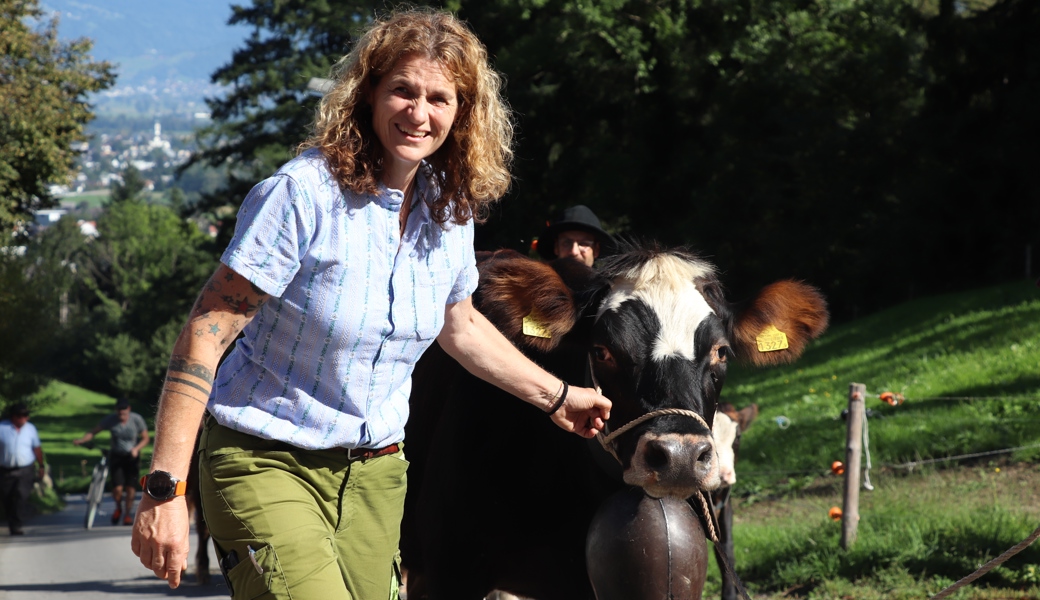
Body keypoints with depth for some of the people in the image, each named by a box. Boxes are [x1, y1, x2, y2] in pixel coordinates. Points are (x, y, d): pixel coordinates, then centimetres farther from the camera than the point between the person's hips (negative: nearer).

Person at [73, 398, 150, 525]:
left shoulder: (137, 420, -13)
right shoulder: (110, 419, -12)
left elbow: (145, 438, -5)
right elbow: (93, 431, -10)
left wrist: (136, 449, -23)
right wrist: (81, 440, -27)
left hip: (131, 456, 0)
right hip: (116, 456, 0)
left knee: (130, 488, -7)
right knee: (117, 489, -13)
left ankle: (128, 514, 15)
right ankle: (118, 508, 18)